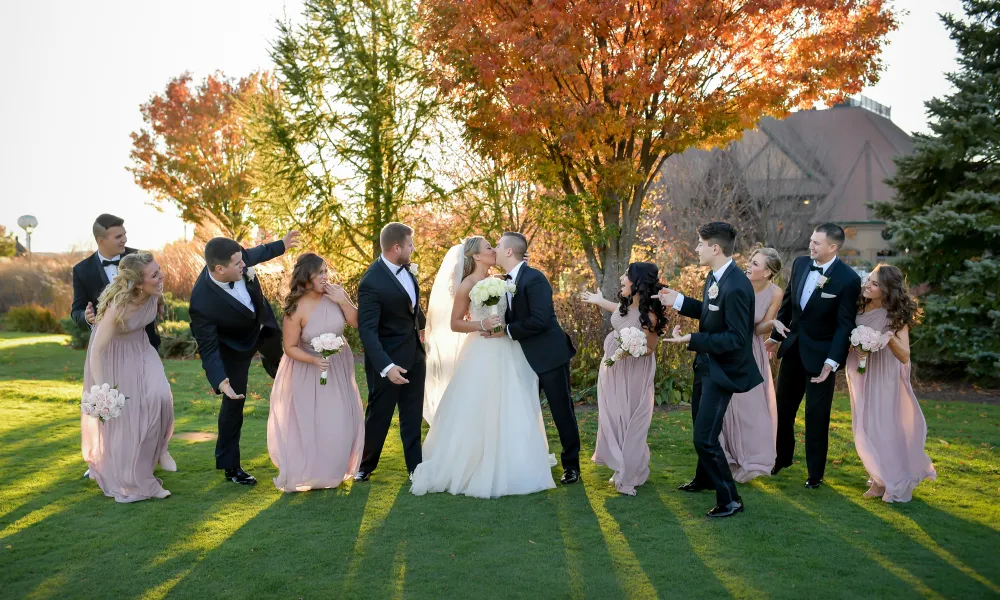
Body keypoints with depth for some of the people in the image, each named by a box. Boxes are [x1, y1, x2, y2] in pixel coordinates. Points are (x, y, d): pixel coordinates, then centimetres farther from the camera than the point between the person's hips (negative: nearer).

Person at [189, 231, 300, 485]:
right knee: (234, 401, 0)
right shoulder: (202, 302, -43)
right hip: (236, 345, -6)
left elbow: (253, 254, -3)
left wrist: (280, 246, 13)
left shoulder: (236, 258, -30)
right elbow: (208, 349, -34)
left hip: (264, 324, 6)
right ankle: (230, 466, 17)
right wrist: (220, 382, -49)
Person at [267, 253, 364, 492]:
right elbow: (290, 347, -16)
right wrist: (314, 360, -30)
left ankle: (332, 471, 34)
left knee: (340, 422, 12)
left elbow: (357, 322, -9)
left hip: (338, 367, 4)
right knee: (310, 423, 3)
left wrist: (342, 301, -23)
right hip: (309, 371, -4)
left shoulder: (336, 293, -13)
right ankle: (306, 474, 25)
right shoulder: (296, 309, -24)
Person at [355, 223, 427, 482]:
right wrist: (385, 367, -36)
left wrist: (421, 323, 36)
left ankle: (415, 466, 24)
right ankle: (365, 464, 28)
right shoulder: (372, 282, -25)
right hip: (389, 358, -7)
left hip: (415, 353, 7)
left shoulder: (405, 267, -2)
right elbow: (367, 329, -27)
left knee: (413, 415, 13)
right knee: (379, 414, 9)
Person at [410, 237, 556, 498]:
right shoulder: (466, 286, -8)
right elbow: (455, 324, -5)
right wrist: (481, 325, -21)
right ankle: (470, 466, 15)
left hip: (507, 354, 7)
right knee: (478, 413, 0)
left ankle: (505, 466, 25)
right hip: (482, 355, -6)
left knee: (509, 412, 11)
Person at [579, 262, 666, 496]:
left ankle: (630, 474, 20)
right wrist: (599, 301, 28)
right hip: (612, 366, 7)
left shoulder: (649, 315, -27)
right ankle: (622, 465, 31)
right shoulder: (627, 302, -8)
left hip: (632, 372, -7)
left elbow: (650, 348, -14)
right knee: (612, 417, 14)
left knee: (629, 420, 4)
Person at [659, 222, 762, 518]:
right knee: (700, 424, 27)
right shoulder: (714, 277, 0)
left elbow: (736, 338, -29)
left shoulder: (736, 286, -29)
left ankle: (730, 499, 10)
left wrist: (692, 340, -33)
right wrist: (678, 301, 4)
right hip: (706, 363, 10)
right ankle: (705, 478, 50)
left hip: (722, 369, -10)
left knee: (705, 437, -7)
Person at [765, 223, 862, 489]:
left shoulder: (848, 279, -18)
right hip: (792, 347, 6)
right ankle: (782, 458, 37)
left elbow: (845, 325, -17)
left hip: (820, 354, -6)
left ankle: (815, 474, 20)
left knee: (816, 415, 4)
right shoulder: (800, 263, -1)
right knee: (783, 407, 17)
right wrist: (776, 335, 17)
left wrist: (832, 362, -21)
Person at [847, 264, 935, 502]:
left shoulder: (896, 317, -15)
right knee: (866, 429, 9)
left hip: (884, 380, -5)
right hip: (860, 377, 5)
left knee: (885, 428, 1)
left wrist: (891, 340, -36)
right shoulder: (859, 309, -3)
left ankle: (894, 481, 20)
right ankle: (880, 479, 24)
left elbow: (904, 357, -18)